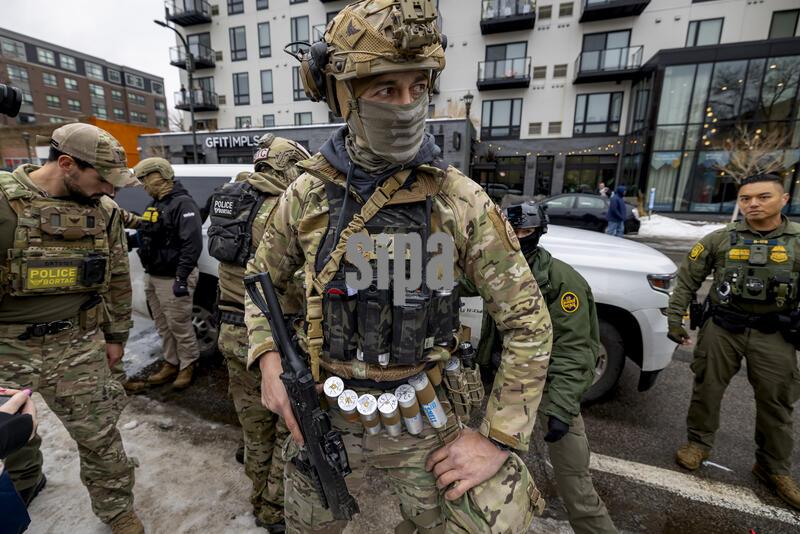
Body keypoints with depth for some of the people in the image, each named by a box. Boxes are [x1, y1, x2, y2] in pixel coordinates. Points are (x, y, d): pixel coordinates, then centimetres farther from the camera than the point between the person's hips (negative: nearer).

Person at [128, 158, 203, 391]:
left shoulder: (183, 203, -15)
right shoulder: (155, 204, 16)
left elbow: (193, 243, -24)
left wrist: (181, 277, -27)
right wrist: (149, 273, 19)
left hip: (172, 278, -9)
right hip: (154, 277, 10)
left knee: (179, 326, 1)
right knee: (163, 326, 17)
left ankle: (187, 366, 18)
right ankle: (171, 364, 31)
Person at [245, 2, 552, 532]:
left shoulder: (461, 200, -15)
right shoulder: (307, 195, -7)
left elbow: (529, 320, -10)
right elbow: (263, 280, 9)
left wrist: (498, 438, -11)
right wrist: (269, 360, -7)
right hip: (322, 415, 3)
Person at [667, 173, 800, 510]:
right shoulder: (719, 239, -2)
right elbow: (686, 281, 1)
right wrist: (675, 319, -3)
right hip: (721, 328, -1)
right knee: (707, 390, 9)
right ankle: (698, 443, 29)